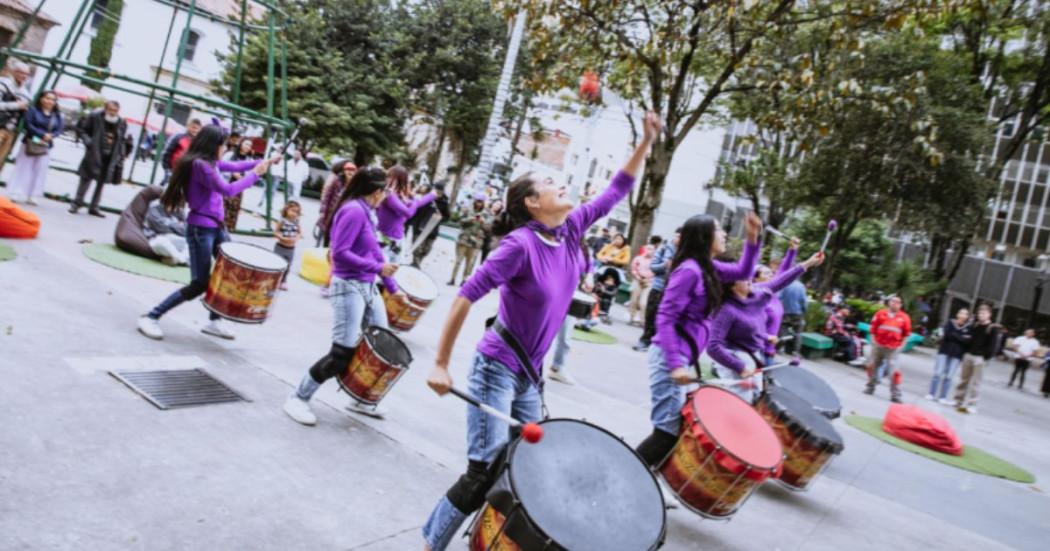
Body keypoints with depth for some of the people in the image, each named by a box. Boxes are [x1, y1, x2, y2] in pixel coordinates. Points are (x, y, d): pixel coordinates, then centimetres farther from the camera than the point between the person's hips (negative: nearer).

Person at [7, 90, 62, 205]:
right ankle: (17, 194, 3)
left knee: (40, 171, 0)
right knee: (24, 168, 1)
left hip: (46, 146, 3)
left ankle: (32, 196, 3)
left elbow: (59, 130, 1)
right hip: (30, 143, -3)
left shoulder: (57, 116, 8)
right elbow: (28, 125, -11)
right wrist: (43, 134, -22)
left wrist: (50, 136, -19)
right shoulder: (33, 110, -2)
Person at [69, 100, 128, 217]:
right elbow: (80, 129, 3)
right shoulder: (95, 117, -6)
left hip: (110, 158, 3)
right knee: (86, 179, -1)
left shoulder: (122, 124, 3)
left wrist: (121, 156, 5)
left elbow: (122, 141, 12)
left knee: (101, 182, 9)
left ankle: (94, 207, 19)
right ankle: (77, 203, 12)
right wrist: (87, 140, -11)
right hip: (94, 155, -3)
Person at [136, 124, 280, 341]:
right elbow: (227, 189, -23)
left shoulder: (210, 162, 10)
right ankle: (151, 317, 2)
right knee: (200, 283, -8)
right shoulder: (199, 164, -18)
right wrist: (255, 174, -15)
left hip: (217, 227, 10)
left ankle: (214, 321, 23)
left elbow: (236, 166, 21)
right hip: (201, 229, -10)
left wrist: (263, 162, 10)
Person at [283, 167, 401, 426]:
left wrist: (392, 287, 17)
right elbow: (340, 253, -22)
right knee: (342, 352, -10)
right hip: (348, 288, -10)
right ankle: (297, 399, 5)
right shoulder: (354, 211, -17)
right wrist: (377, 267, -19)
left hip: (368, 287, 10)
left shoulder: (368, 213, 10)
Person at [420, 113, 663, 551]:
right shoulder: (520, 245, -21)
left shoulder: (571, 229, 0)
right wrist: (441, 364, -22)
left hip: (530, 375, 8)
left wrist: (647, 141, 2)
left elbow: (616, 191, 9)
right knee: (486, 472, -7)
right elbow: (467, 295, -22)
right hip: (496, 370, -8)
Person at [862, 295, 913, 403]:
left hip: (892, 348, -2)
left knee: (893, 372, -9)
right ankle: (870, 387, 32)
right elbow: (873, 328, 7)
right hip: (878, 345, 2)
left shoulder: (904, 317, 1)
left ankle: (895, 395, -3)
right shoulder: (880, 313, 2)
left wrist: (901, 345, 3)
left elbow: (906, 333, 7)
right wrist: (873, 340, 0)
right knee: (871, 366, 12)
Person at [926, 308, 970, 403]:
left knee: (949, 376, 1)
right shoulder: (950, 323, 4)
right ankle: (931, 394, 5)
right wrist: (961, 337, -10)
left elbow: (968, 340, -9)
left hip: (957, 354, 0)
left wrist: (954, 336, -13)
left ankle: (943, 397, 7)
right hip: (944, 351, 0)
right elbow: (948, 334, -12)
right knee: (938, 373, -2)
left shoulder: (968, 328, 4)